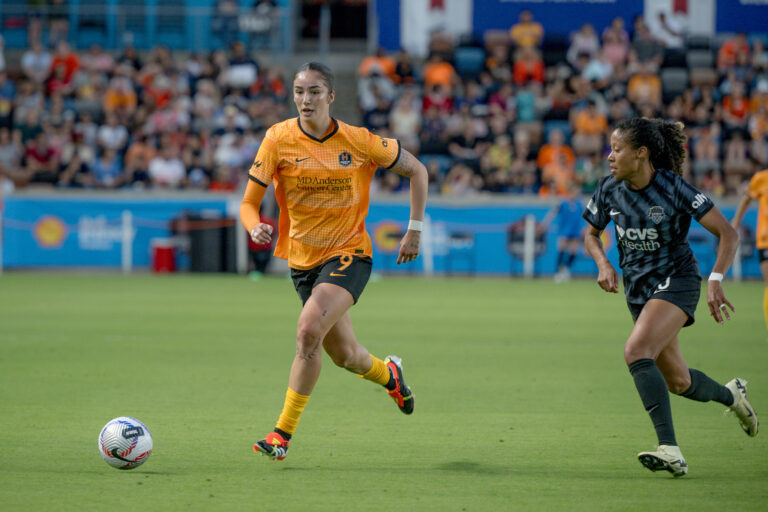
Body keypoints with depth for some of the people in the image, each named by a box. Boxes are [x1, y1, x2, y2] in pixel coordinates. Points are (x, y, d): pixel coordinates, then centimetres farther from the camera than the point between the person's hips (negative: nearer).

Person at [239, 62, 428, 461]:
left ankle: (283, 432, -17)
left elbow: (415, 170, 4)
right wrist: (255, 227, -29)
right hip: (302, 259, 3)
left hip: (349, 253, -3)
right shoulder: (279, 139, -9)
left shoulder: (359, 142, -10)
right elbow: (249, 202, -7)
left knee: (309, 330, -27)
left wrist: (415, 230, 0)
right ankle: (387, 373, 50)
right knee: (344, 355, 13)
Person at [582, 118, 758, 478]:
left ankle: (670, 450, -32)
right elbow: (591, 234, 14)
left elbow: (728, 234, -15)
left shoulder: (674, 188, -18)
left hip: (676, 280, -6)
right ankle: (731, 395, 47)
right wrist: (603, 264, -7)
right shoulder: (609, 190, -3)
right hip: (637, 287, 6)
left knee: (636, 351, -30)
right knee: (678, 382, 12)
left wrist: (715, 281, -27)